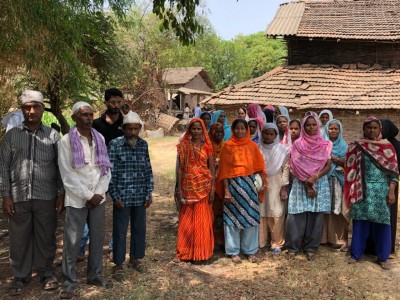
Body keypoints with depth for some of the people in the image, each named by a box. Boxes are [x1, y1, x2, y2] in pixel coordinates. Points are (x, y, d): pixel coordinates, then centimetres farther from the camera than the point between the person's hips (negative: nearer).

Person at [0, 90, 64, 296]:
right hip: (18, 197, 1)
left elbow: (61, 167, 5)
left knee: (46, 237, 8)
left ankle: (46, 273, 25)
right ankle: (20, 276, 24)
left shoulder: (53, 135, 4)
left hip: (46, 197, 0)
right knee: (19, 238, 8)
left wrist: (61, 194, 1)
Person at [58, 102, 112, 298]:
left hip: (98, 198, 4)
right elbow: (67, 175, -10)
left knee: (97, 238, 11)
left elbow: (106, 169, 6)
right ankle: (69, 281, 16)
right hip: (76, 200, -4)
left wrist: (98, 193, -6)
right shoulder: (66, 141, -5)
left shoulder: (99, 138, 7)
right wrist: (88, 196, -11)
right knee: (72, 242, 1)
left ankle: (95, 275, 27)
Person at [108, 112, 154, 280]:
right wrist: (115, 196, -10)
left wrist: (149, 193, 6)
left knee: (139, 228, 13)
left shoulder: (143, 145, 3)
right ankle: (119, 264, 20)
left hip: (140, 196, 4)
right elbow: (111, 172, -7)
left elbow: (148, 170, 9)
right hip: (122, 196, -4)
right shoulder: (115, 144, -8)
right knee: (120, 231, 6)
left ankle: (135, 258, 32)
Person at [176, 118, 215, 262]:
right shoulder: (184, 145, 2)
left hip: (203, 186, 0)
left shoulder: (207, 146, 2)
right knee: (186, 220, 6)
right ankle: (185, 252, 20)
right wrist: (179, 188, -4)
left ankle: (201, 251, 18)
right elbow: (180, 167, 1)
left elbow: (212, 168, 1)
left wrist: (212, 189, -5)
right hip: (188, 186, 0)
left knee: (202, 220, 5)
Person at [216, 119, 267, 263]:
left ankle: (250, 250, 20)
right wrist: (226, 190, -10)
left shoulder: (252, 145, 5)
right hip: (233, 184, -2)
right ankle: (234, 251, 16)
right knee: (233, 217, 5)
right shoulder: (228, 146, -1)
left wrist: (263, 182, -9)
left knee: (250, 217, 7)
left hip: (249, 184, 2)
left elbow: (259, 166, 4)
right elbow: (224, 169, -4)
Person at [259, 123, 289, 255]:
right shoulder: (257, 149, 4)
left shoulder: (282, 150, 0)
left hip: (276, 186, -1)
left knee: (277, 215, -1)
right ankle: (260, 242, 16)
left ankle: (277, 243, 12)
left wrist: (284, 187, -6)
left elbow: (286, 168, -1)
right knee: (261, 214, 3)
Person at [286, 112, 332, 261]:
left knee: (315, 216, 3)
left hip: (319, 184, 1)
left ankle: (311, 248, 14)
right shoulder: (297, 144, 0)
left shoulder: (325, 145, 4)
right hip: (300, 184, -1)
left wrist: (315, 177, -16)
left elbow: (328, 166, 0)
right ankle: (293, 247, 8)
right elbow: (295, 167, -3)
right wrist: (306, 184, -10)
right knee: (297, 216, -4)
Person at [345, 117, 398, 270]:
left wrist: (391, 191, -5)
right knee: (360, 221, 5)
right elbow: (351, 169, 5)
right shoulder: (356, 147, 4)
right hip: (362, 190, 0)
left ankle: (382, 257, 15)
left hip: (382, 190, 0)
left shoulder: (387, 146, 4)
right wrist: (352, 192, -1)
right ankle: (356, 254, 16)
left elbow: (394, 170, 2)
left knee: (381, 223, 3)